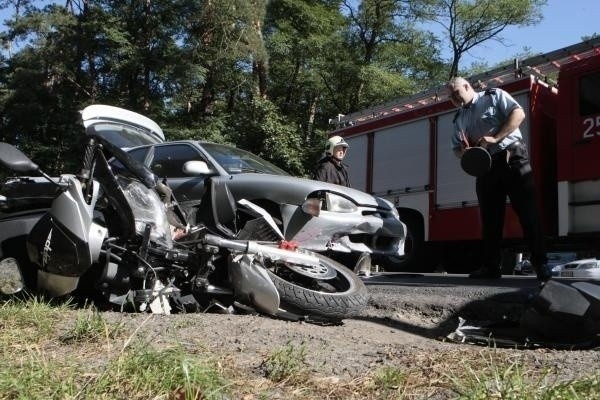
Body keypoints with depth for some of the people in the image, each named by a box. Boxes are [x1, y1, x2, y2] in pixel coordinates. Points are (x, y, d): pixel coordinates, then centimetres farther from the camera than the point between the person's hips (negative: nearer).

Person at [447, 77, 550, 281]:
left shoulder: (494, 96, 4)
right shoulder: (459, 119, 18)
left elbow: (518, 113, -7)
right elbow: (457, 147, 18)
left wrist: (496, 138, -17)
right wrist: (463, 152, -7)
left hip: (512, 158, -5)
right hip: (485, 168, 6)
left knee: (527, 211, -7)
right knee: (490, 218, 4)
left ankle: (540, 263, -5)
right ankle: (490, 266, 7)